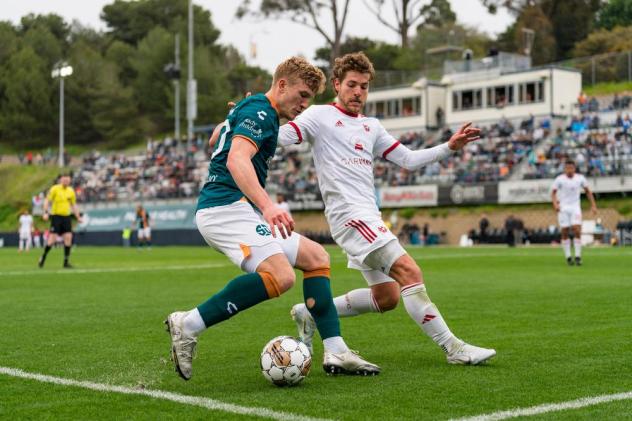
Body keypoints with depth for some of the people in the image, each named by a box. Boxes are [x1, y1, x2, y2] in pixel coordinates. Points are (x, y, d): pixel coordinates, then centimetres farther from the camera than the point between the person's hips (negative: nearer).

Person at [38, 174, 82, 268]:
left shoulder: (71, 191, 9)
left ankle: (66, 261, -1)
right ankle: (43, 258, 10)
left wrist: (78, 217, 12)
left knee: (68, 237, -7)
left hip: (66, 217, 4)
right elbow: (47, 201, -4)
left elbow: (74, 205, 19)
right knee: (52, 238, -8)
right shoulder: (55, 189, -4)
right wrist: (46, 212, -16)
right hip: (56, 216, -4)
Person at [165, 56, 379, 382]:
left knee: (316, 257, 8)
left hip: (239, 210, 11)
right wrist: (267, 205, -38)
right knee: (281, 276, -29)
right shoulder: (260, 111, -7)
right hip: (226, 207, -11)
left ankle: (336, 353, 2)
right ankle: (189, 324, -24)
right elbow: (237, 160, -24)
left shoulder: (252, 110, 24)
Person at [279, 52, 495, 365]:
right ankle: (453, 348, -13)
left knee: (386, 297, 10)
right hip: (349, 214, -9)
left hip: (369, 217, 9)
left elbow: (408, 160, 20)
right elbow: (279, 136, -11)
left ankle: (311, 312, 21)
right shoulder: (320, 116, 0)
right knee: (409, 272, -17)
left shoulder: (371, 126, 20)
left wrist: (449, 147, 10)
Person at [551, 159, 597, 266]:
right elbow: (553, 193, -3)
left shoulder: (580, 178, 0)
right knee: (565, 232, -1)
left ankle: (578, 256, -8)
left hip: (575, 207, 1)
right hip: (563, 208, -1)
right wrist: (555, 203, -21)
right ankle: (568, 257, 9)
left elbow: (588, 191, 11)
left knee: (577, 230, -13)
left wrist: (593, 205, 5)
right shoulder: (559, 179, -6)